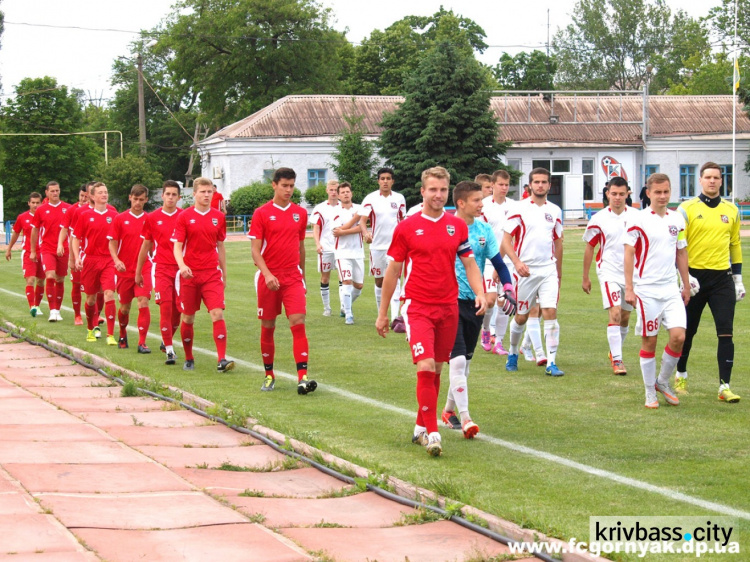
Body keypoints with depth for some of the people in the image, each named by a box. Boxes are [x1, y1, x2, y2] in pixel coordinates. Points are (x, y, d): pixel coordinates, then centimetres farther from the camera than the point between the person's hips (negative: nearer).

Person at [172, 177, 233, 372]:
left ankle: (222, 359, -18)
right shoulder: (184, 217, -1)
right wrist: (181, 265, -23)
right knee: (188, 317, 7)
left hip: (212, 274, 1)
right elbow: (177, 245, -4)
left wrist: (224, 274, 16)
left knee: (218, 313, -13)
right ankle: (188, 359, 22)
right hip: (189, 274, -1)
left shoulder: (218, 217, 7)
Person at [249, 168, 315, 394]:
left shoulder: (300, 213, 8)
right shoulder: (262, 213, -3)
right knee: (267, 326, 7)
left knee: (298, 323, -12)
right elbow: (255, 250, -6)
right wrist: (267, 274, -20)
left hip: (293, 277, 2)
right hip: (268, 278, -2)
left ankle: (302, 377, -18)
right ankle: (269, 375, 22)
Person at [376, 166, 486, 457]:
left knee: (436, 370, 10)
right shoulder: (406, 227, -1)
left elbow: (469, 264, 12)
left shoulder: (457, 225, 7)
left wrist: (480, 292, -6)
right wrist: (382, 313, 7)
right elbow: (392, 271, 5)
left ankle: (420, 428, 24)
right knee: (425, 366, -16)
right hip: (417, 307, -4)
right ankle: (432, 433, -15)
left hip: (448, 307, 4)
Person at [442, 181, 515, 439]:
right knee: (457, 360, -15)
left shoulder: (484, 230, 6)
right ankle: (464, 418, -16)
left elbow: (498, 263, 11)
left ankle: (449, 410, 30)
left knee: (465, 361, 14)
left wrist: (508, 289, -4)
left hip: (475, 301, 6)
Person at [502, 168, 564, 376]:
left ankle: (551, 363, -10)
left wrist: (559, 272, 20)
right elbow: (506, 240, -5)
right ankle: (513, 353, 30)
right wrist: (517, 262, -20)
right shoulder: (520, 209, -3)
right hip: (526, 270, -2)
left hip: (549, 269, 2)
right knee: (521, 316, 6)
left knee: (550, 312, -11)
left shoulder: (555, 211, 9)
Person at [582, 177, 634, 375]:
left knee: (625, 317, 12)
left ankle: (615, 353, 32)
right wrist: (585, 278, 8)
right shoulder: (599, 219, -4)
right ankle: (616, 361, -15)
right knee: (615, 313, -16)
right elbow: (589, 248, 5)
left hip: (631, 273, 3)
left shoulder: (636, 216, 0)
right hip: (609, 271, -3)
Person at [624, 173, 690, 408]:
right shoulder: (639, 219, -6)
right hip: (647, 289, -4)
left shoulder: (677, 219, 8)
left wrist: (686, 285, 17)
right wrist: (629, 288, -11)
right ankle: (650, 392, 13)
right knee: (649, 341, 1)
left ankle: (663, 381, 14)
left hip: (671, 289, 4)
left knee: (678, 336, -7)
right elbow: (629, 253, -6)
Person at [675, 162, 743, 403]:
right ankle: (681, 376, 31)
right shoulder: (686, 209, -3)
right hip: (695, 276, -2)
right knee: (687, 331, 10)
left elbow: (735, 245, 16)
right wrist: (684, 275, -13)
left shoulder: (731, 211, 8)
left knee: (726, 333, -7)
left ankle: (724, 386, -6)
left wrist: (738, 278, 12)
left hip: (722, 278, 2)